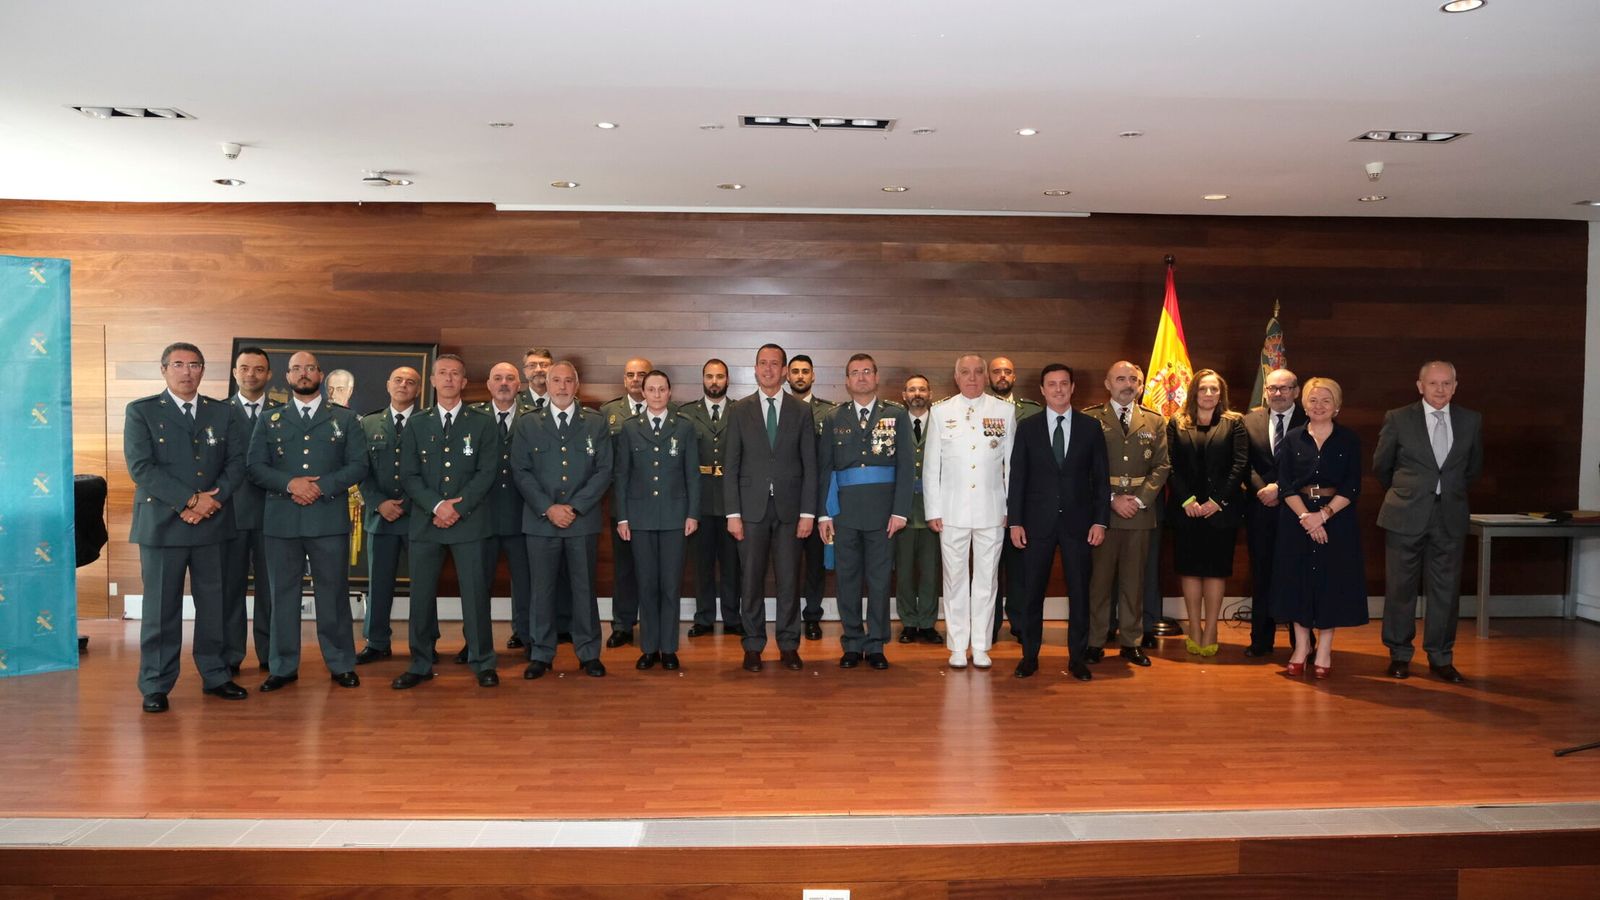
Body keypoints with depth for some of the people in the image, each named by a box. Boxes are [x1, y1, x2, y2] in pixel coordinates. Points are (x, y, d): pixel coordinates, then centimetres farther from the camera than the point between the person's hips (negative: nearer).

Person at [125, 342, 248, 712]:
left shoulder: (223, 413, 10)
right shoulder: (141, 412, 2)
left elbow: (236, 463, 5)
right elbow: (141, 467, -8)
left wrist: (212, 501, -11)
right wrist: (189, 500, -15)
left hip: (212, 523, 3)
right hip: (161, 524, -3)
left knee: (213, 603, 9)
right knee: (161, 608, 3)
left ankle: (215, 675, 20)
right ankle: (156, 686, 13)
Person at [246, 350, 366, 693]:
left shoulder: (345, 419, 8)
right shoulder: (269, 421, 12)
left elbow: (358, 466, 1)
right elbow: (255, 466, 4)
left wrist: (321, 486, -12)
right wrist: (290, 484, -13)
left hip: (330, 519, -1)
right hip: (282, 520, 2)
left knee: (333, 593, 3)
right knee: (283, 593, 7)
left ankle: (342, 664, 12)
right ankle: (283, 667, 16)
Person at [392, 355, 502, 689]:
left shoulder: (483, 423, 6)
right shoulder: (416, 425, 12)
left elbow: (487, 472, -2)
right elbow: (408, 475, 4)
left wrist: (458, 506, -12)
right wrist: (436, 506, -11)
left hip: (469, 521, -2)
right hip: (425, 522, 2)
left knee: (476, 592, -1)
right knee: (421, 595, 5)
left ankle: (483, 662, 9)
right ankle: (421, 664, 16)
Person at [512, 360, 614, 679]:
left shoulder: (597, 423, 6)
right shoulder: (526, 425, 7)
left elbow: (604, 471, 0)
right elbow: (521, 471, 1)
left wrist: (575, 507, -9)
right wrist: (548, 508, -10)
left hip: (583, 520, 0)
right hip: (540, 520, 0)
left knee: (584, 587, 5)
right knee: (543, 589, 6)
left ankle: (588, 653, 15)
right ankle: (541, 654, 16)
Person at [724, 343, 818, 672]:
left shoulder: (801, 411, 5)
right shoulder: (739, 411, 5)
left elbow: (809, 465, 3)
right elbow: (730, 465, 3)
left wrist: (808, 512, -3)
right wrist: (733, 513, -4)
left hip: (789, 507, 0)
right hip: (752, 507, 0)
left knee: (789, 580, 4)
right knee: (752, 581, 4)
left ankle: (788, 645, 16)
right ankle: (753, 646, 16)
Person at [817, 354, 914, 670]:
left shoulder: (896, 416, 6)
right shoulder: (834, 419, 9)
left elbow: (906, 466, 2)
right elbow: (824, 468, 7)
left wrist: (900, 511, -7)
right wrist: (824, 513, -1)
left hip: (882, 510, -1)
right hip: (844, 510, 1)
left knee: (879, 579, 4)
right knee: (847, 579, 5)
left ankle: (876, 645, 14)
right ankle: (852, 644, 15)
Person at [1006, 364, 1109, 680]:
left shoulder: (1090, 426, 4)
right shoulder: (1027, 427, 3)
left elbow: (1100, 477, 4)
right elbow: (1017, 477, 2)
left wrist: (1100, 521, -3)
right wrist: (1015, 521, -4)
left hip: (1077, 522, 0)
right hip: (1038, 522, 0)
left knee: (1079, 592, 5)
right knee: (1033, 592, 5)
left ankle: (1077, 658, 17)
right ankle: (1029, 656, 17)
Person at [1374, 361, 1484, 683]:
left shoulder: (1471, 421, 5)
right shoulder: (1398, 419, -3)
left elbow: (1474, 466, 19)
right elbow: (1381, 465, 8)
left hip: (1450, 517, 2)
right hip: (1406, 516, -2)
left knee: (1446, 589, 6)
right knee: (1400, 587, 4)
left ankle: (1441, 657, 18)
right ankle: (1399, 654, 17)